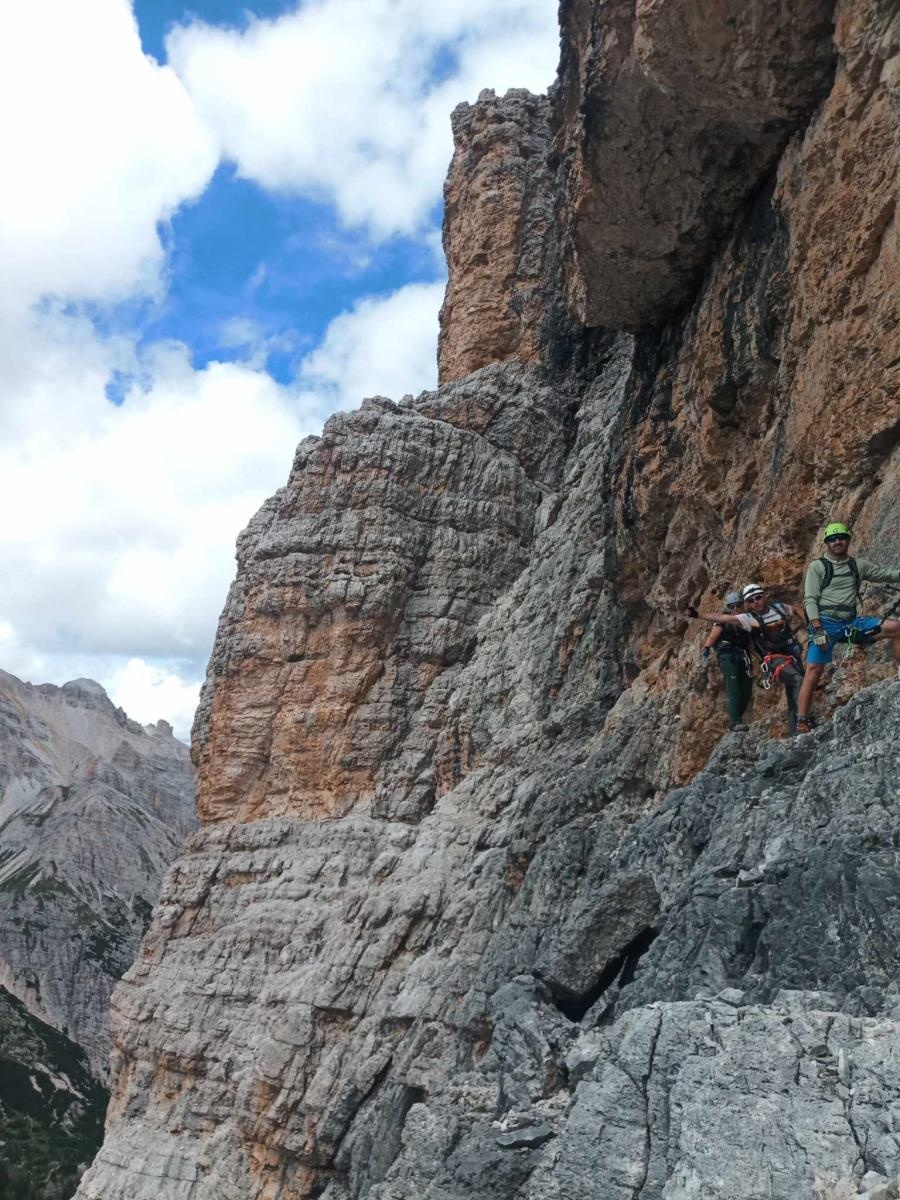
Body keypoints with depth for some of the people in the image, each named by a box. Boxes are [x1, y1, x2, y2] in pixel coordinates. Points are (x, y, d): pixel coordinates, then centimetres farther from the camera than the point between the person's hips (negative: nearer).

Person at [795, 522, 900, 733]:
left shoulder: (858, 565, 16)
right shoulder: (817, 566, 3)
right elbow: (810, 599, -5)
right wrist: (817, 629, -16)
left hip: (851, 622, 4)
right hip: (825, 622, -4)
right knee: (814, 670, -13)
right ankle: (802, 722, -13)